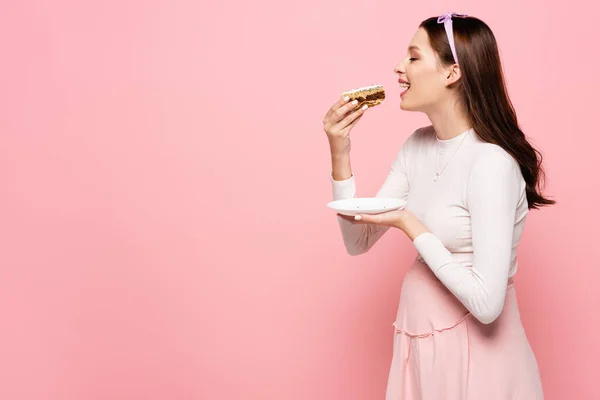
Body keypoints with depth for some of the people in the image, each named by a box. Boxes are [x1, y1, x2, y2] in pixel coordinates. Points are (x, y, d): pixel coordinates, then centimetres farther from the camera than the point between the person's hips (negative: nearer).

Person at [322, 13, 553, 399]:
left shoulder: (491, 163, -23)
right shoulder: (417, 146, 1)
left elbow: (487, 303, -27)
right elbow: (359, 241, 1)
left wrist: (411, 226, -21)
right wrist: (339, 155, -8)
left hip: (473, 348, -7)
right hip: (420, 338, 7)